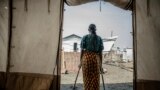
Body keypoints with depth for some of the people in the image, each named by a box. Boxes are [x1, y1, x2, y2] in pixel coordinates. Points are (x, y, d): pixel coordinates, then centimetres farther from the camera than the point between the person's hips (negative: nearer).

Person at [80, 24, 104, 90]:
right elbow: (100, 52, 5)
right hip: (96, 58, 1)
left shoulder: (85, 37, 2)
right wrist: (101, 63, 10)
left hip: (86, 57, -1)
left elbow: (82, 50, -1)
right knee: (95, 78, 8)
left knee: (87, 77, 8)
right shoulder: (99, 38, 6)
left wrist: (81, 61, 5)